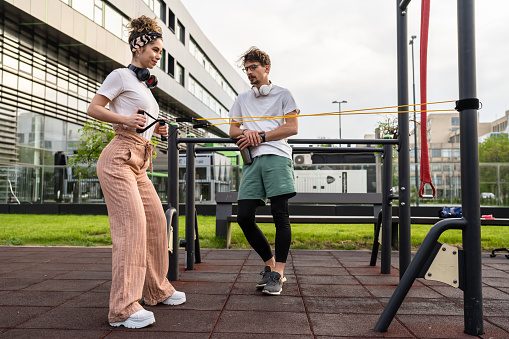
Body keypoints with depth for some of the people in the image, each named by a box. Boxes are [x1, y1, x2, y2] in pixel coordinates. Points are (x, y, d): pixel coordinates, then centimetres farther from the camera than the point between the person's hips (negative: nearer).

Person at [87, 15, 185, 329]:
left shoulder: (144, 85, 25)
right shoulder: (122, 75, 1)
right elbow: (93, 108, -5)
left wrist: (156, 128, 13)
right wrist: (127, 119, -17)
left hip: (137, 163, 9)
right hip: (119, 158, -9)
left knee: (156, 221, 7)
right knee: (132, 223, -17)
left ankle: (157, 289, 21)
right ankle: (124, 307, -14)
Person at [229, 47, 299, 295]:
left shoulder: (282, 94, 13)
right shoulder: (242, 99, 26)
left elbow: (292, 127, 1)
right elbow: (233, 130, 21)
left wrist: (260, 137, -5)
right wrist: (246, 133, -2)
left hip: (277, 156, -4)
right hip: (251, 160, 4)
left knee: (280, 215, -10)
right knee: (244, 217, -4)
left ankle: (277, 275, -4)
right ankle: (270, 265, 12)